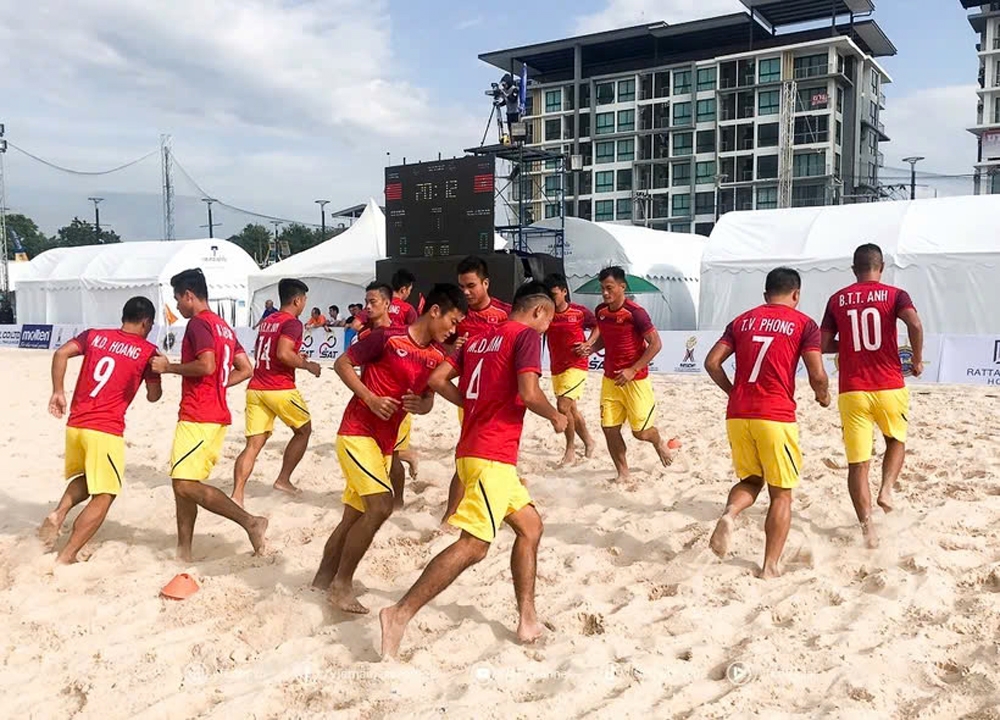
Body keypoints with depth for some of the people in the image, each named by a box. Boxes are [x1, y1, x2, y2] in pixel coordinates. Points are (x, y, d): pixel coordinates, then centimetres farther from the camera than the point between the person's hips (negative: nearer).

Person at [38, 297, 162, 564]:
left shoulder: (94, 336, 11)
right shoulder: (147, 351, 0)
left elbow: (61, 354, -2)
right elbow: (153, 396, 5)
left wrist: (58, 392, 4)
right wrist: (156, 373, 24)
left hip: (75, 424, 6)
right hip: (106, 430, -6)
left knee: (86, 478, 29)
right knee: (104, 496, 3)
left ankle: (59, 513, 4)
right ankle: (66, 557, -2)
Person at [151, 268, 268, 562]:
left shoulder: (198, 323, -10)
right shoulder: (223, 326, 18)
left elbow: (206, 365, -24)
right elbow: (246, 370, 16)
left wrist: (169, 367, -11)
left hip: (198, 417, -10)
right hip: (216, 415, 10)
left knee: (185, 484, -11)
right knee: (183, 483, 13)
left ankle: (250, 521, -16)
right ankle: (184, 550, 17)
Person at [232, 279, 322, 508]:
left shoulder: (268, 321, 18)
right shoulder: (292, 323, -9)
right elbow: (283, 354, -23)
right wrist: (307, 365, -8)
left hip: (255, 388, 7)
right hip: (280, 390, -7)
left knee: (253, 444, 2)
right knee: (303, 430, 17)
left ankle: (237, 495, -11)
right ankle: (283, 480, 18)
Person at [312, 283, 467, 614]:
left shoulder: (437, 356, 6)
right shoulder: (388, 337, -13)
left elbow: (428, 400, 16)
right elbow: (342, 364, -6)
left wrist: (420, 405, -7)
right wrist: (370, 398, -17)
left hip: (385, 442, 8)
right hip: (357, 432, -8)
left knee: (355, 515, 12)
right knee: (381, 505, -19)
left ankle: (323, 578, 26)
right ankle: (342, 585, -6)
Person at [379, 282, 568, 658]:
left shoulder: (479, 339, 18)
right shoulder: (527, 335, -5)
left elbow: (437, 379, 13)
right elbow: (529, 393, -17)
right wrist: (556, 416, 1)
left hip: (475, 449, 10)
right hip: (492, 455, -9)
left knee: (530, 526, 16)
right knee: (474, 545, -12)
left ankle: (528, 621, 16)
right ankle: (400, 614, -14)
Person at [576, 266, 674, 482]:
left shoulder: (635, 313, -18)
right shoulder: (600, 311, 2)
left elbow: (656, 344, -16)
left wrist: (633, 370, -20)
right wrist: (590, 347, -3)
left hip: (635, 379, -5)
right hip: (610, 379, 5)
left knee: (641, 432, 2)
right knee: (609, 429, 0)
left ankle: (659, 444, 38)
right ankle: (622, 473, 17)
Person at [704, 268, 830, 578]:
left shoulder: (742, 320, 13)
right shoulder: (803, 323, 2)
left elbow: (712, 362, 6)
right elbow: (817, 375, -6)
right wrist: (823, 395, 16)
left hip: (737, 415, 4)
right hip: (776, 417, -4)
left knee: (751, 480, 22)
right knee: (781, 494, 10)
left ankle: (729, 514, -9)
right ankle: (770, 566, 10)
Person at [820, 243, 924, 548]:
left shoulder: (837, 299, 8)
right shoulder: (894, 295, 1)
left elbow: (824, 345, 6)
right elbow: (915, 324, -18)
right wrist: (917, 360, -4)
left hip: (851, 391, 1)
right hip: (889, 388, -1)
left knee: (857, 463, 5)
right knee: (896, 441, 27)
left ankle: (867, 526, -1)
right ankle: (887, 489, 6)